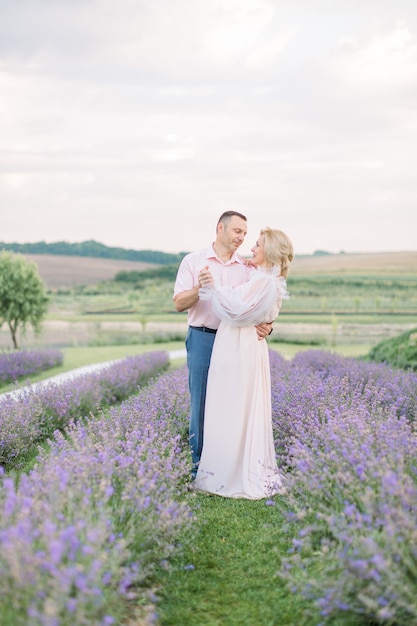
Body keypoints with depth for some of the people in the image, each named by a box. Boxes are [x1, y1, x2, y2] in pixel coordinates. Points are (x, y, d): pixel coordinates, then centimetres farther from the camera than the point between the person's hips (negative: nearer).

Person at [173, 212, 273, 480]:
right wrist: (199, 288, -20)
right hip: (203, 339, -2)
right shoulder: (193, 261, 3)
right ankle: (199, 467, 12)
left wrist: (265, 325, -20)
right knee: (202, 404, 2)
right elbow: (179, 304, 0)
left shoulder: (247, 267, 9)